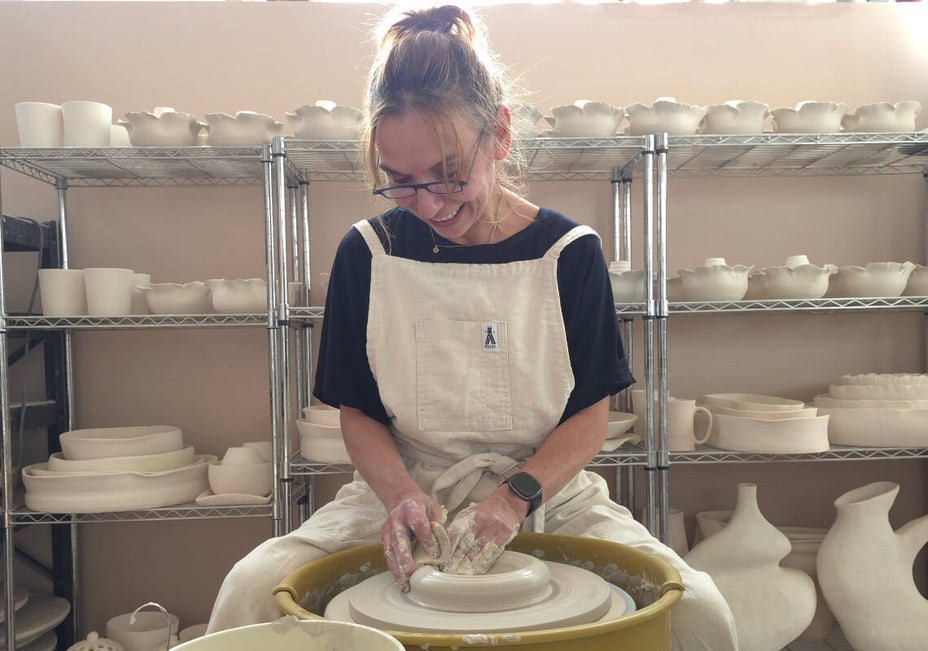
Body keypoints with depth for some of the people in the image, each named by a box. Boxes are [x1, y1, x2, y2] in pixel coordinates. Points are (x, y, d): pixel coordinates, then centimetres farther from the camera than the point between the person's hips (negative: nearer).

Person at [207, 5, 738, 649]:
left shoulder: (569, 252, -5)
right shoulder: (367, 255, -2)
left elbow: (590, 418, -2)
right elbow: (359, 413, 3)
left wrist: (513, 498, -17)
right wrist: (402, 495, -15)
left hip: (546, 493, 0)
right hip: (405, 488, 1)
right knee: (251, 591, -22)